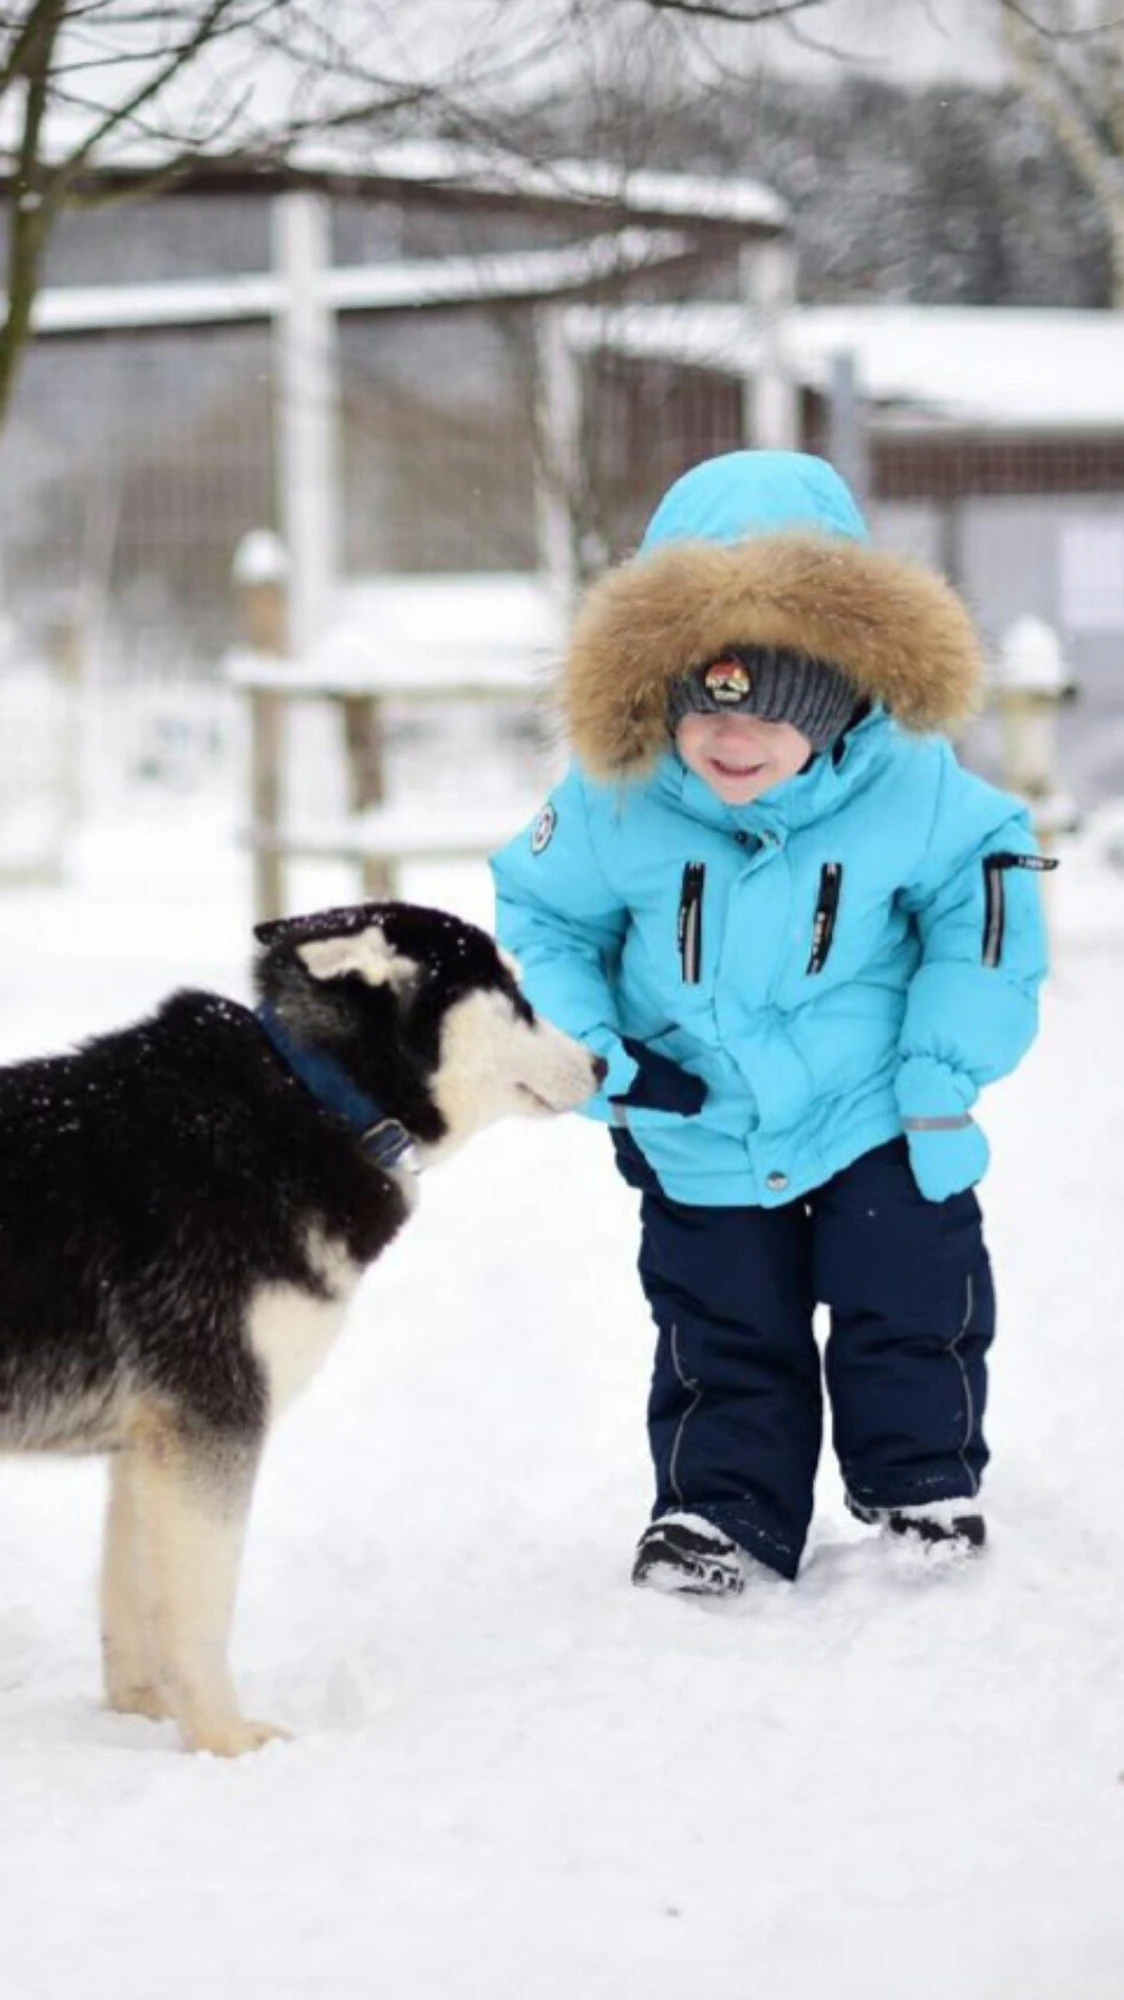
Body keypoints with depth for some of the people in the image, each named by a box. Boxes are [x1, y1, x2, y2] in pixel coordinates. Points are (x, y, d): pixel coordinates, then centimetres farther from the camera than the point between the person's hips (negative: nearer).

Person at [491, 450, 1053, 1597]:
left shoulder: (909, 788, -22)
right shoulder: (615, 807, -21)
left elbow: (983, 902, -6)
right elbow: (541, 919, -5)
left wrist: (949, 1060, -10)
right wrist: (590, 1053, -15)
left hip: (880, 1123, 0)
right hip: (700, 1146, 0)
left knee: (911, 1315, 9)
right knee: (722, 1344, 12)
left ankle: (921, 1484, 31)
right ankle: (722, 1514, 27)